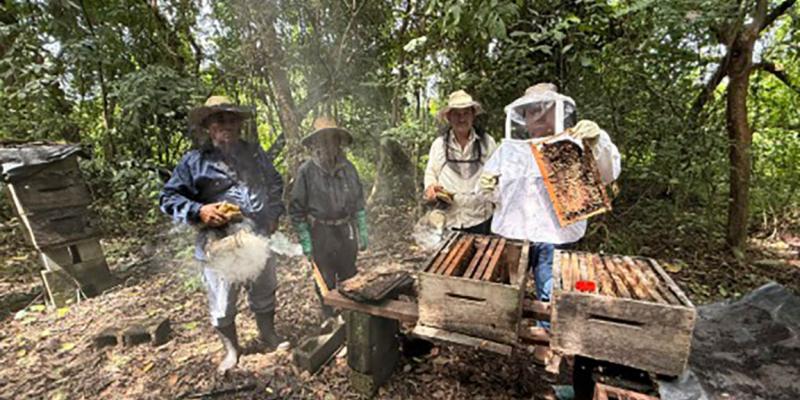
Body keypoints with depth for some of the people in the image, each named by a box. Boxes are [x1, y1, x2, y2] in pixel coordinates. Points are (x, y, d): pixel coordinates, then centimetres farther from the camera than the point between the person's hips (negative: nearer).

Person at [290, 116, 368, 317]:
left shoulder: (348, 167, 0)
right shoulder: (306, 171, -10)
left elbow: (358, 202, 8)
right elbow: (297, 209, -5)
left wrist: (362, 233, 7)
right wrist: (305, 242, -6)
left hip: (346, 230, 3)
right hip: (321, 233, -3)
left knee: (349, 278, 17)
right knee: (326, 282, 11)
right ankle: (330, 318, 33)